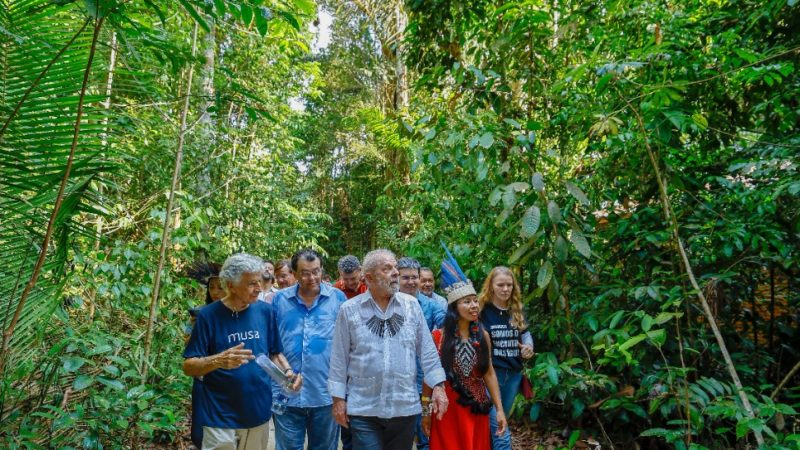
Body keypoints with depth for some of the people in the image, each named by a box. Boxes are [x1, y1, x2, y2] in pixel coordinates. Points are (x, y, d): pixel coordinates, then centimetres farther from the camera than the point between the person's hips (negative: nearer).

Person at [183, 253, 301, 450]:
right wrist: (219, 360, -29)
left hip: (259, 413, 4)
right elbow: (188, 366, -11)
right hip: (221, 417, -3)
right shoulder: (208, 315, -12)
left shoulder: (265, 311, -2)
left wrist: (288, 372, -11)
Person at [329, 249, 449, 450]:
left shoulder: (411, 305, 2)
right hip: (364, 409, -2)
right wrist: (338, 398, 0)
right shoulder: (349, 309, -3)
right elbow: (339, 358, 0)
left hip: (405, 407, 2)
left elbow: (427, 349, 4)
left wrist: (438, 386, -1)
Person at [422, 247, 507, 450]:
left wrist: (499, 409, 3)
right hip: (448, 409, -3)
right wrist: (425, 411, 0)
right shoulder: (438, 336, -9)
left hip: (477, 409, 3)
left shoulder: (482, 335, 0)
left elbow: (489, 373, 5)